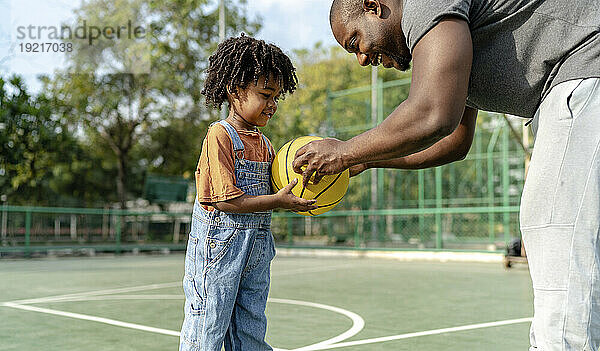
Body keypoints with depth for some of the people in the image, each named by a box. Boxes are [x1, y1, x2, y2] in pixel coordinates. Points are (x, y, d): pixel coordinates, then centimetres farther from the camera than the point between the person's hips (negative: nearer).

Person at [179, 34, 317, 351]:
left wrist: (294, 197, -3)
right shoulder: (220, 136, -12)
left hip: (257, 245, 8)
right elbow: (225, 200, -19)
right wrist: (278, 200, -20)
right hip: (219, 241, -8)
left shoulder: (264, 144, 12)